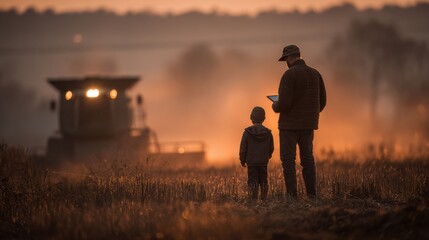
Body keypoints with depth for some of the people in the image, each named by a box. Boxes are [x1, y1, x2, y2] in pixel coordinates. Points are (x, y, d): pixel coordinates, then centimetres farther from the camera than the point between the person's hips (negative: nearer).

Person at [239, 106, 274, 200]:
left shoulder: (247, 132, -7)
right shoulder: (268, 133, 1)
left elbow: (243, 148, -5)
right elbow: (271, 148, 8)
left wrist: (242, 160, 6)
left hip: (251, 161, -2)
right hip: (263, 162, 3)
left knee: (253, 181, -1)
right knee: (263, 181, 11)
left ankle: (253, 199, -9)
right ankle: (264, 198, 11)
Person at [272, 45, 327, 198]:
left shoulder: (289, 74, -16)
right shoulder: (315, 74, 5)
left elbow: (284, 103, -23)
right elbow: (322, 102, 8)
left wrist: (275, 107, 1)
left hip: (290, 123, -6)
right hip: (308, 125, 6)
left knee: (288, 159, 0)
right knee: (307, 158, 12)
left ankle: (292, 194, -6)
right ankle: (311, 193, 7)